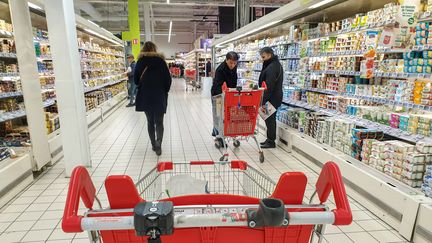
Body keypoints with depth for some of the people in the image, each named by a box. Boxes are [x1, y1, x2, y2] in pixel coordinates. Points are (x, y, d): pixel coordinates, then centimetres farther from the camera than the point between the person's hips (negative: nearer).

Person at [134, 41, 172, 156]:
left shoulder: (140, 61, 0)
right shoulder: (160, 61, -2)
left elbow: (136, 79, 1)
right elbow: (168, 79, -4)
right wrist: (165, 91, 10)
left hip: (145, 97, 1)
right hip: (159, 96, -1)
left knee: (150, 121, 14)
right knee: (159, 121, 4)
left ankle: (154, 144, 18)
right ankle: (158, 143, -17)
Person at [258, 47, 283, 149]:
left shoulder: (271, 67, -21)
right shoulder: (276, 64, 13)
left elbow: (269, 86, -25)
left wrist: (264, 101, -23)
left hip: (271, 98, -10)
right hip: (275, 97, 10)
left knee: (270, 119, -1)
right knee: (270, 119, 16)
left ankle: (271, 142, 9)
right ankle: (270, 139, 26)